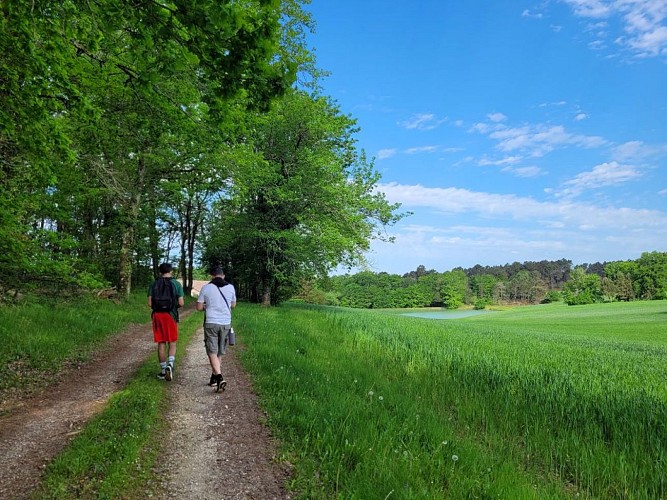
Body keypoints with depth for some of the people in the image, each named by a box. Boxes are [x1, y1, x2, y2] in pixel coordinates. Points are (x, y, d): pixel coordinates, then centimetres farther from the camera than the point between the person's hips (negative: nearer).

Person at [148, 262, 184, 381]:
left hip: (157, 315, 2)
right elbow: (181, 303, -6)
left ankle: (163, 371, 15)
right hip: (171, 315, -2)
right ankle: (170, 364, -15)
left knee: (161, 344, 9)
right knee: (172, 343, 8)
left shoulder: (153, 284, 3)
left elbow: (150, 303, 0)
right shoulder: (176, 284, -2)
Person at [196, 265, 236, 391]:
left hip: (211, 323, -3)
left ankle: (219, 377, -18)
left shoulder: (206, 288, -4)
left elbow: (199, 307, 1)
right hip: (225, 323, 3)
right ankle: (214, 377, 25)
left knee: (212, 352, -2)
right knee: (220, 352, 15)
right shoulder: (230, 287, 2)